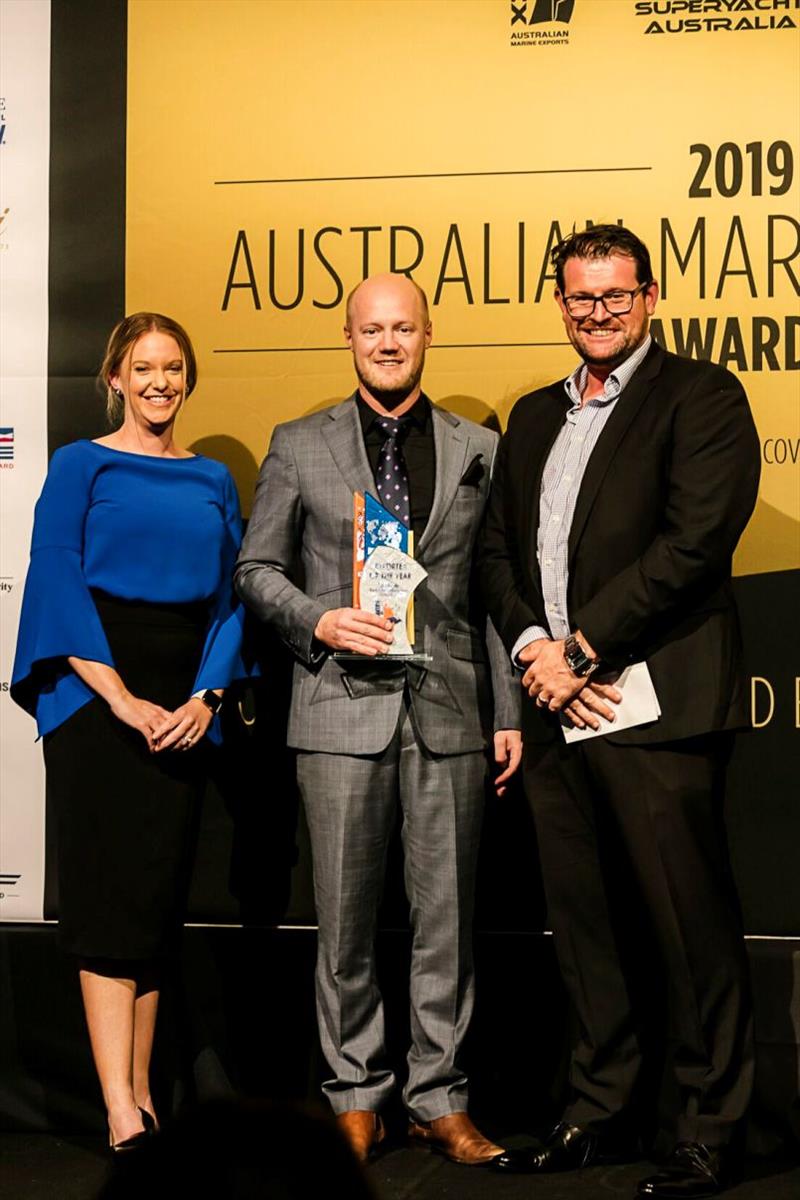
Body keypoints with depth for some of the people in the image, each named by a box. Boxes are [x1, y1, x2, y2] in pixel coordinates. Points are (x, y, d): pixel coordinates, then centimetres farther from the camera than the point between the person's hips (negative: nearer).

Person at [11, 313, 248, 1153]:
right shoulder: (80, 466, 3)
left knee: (158, 894, 5)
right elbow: (56, 581, -6)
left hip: (183, 710, 4)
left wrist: (206, 697, -6)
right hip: (95, 696, -4)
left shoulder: (212, 480, 14)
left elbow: (230, 596, 10)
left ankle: (140, 1093, 11)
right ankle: (121, 1110, -9)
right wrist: (122, 697, -15)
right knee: (110, 890, -7)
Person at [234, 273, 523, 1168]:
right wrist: (318, 621, -10)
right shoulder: (299, 447, 7)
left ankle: (439, 1100, 16)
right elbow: (256, 569, 9)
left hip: (449, 708, 1)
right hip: (342, 707, -1)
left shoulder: (480, 451, 10)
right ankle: (356, 1096, 18)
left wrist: (510, 713, 7)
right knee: (346, 914, 4)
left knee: (446, 911, 4)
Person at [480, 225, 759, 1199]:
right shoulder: (534, 416, 20)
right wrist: (533, 645, -3)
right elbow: (496, 547, 16)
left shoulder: (700, 396, -1)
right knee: (579, 919, 13)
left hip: (655, 707, -6)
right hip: (553, 710, 6)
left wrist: (583, 648, -13)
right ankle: (600, 1106, 26)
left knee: (692, 924, -1)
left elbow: (695, 541, -13)